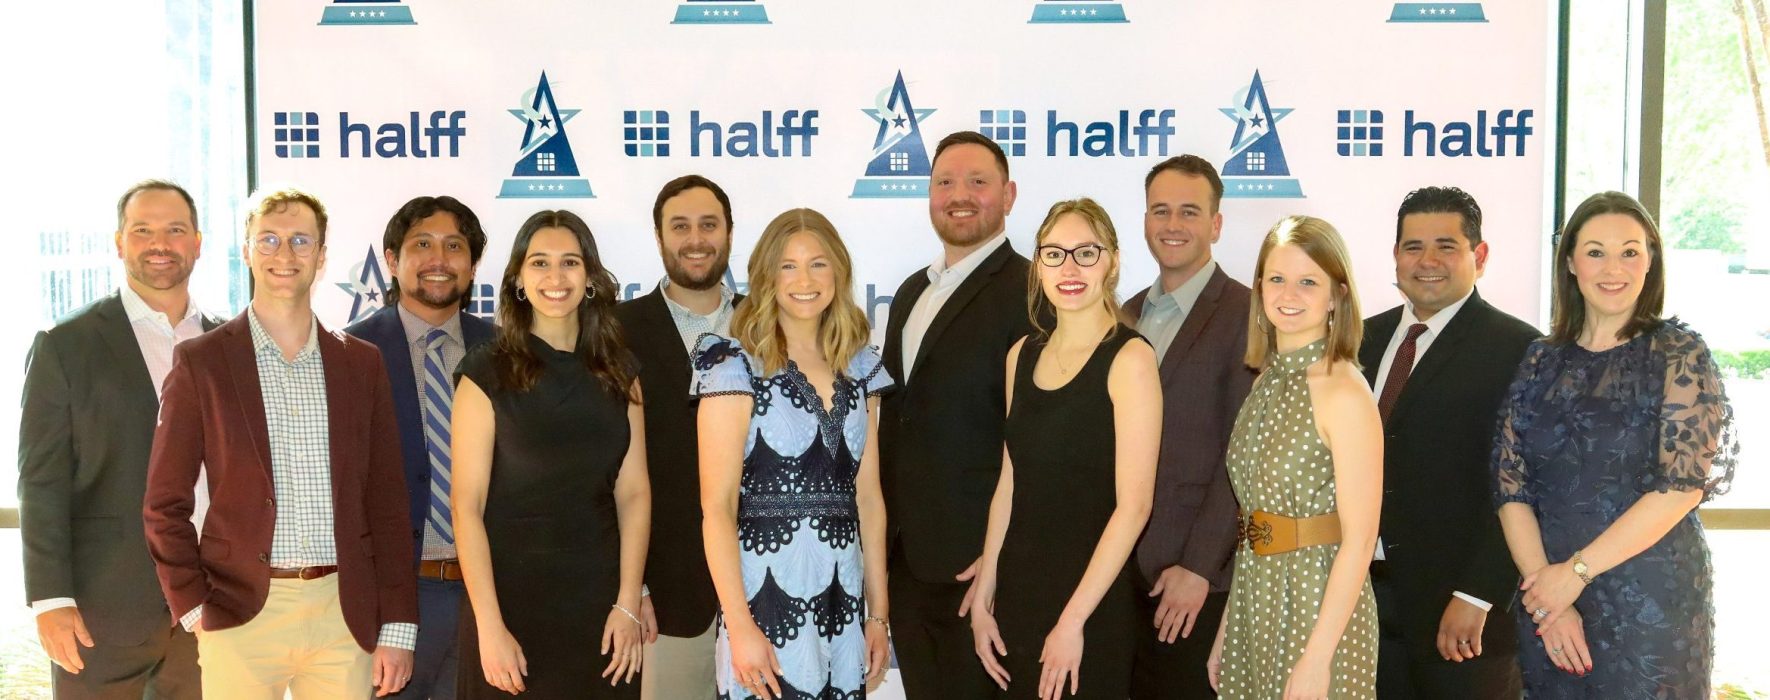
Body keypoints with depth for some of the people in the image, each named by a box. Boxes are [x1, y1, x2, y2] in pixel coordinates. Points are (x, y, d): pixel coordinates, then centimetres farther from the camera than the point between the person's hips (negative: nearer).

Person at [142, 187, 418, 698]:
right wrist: (193, 608, -6)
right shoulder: (200, 361, 2)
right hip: (242, 614, -1)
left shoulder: (361, 363, 7)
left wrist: (397, 627, 2)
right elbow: (165, 505, 3)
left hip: (345, 614, 2)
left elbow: (386, 502, 6)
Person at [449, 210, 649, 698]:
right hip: (512, 599, -3)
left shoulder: (618, 372, 4)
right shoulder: (487, 374, -6)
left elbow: (634, 492, 1)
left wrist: (628, 604, -7)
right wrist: (490, 628, -15)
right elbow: (467, 507, -9)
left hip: (599, 601, 3)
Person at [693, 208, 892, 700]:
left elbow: (868, 498, 12)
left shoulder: (858, 369, 10)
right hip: (768, 598, -5)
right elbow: (717, 507, -11)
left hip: (844, 599, 5)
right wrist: (739, 626, -16)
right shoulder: (737, 368, -6)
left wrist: (878, 613, 10)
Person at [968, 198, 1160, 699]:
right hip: (1017, 592, 6)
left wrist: (1072, 622, -16)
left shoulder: (1129, 357, -12)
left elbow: (1134, 506, -15)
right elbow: (1009, 484, 10)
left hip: (1093, 603, -5)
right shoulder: (1023, 354, 7)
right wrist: (984, 597, 6)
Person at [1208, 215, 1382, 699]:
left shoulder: (1344, 391, -15)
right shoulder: (1266, 381, 6)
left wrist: (1318, 659, -21)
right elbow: (1252, 512, 9)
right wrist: (1226, 630, 9)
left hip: (1318, 601, -6)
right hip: (1255, 600, 7)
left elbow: (1359, 540, -18)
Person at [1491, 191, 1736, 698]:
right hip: (1548, 601, 3)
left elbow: (1684, 483, -14)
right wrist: (1542, 583, -12)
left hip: (1652, 603, -3)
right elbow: (1509, 484, -1)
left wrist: (1577, 570, -15)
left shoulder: (1678, 353, -4)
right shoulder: (1541, 361, 5)